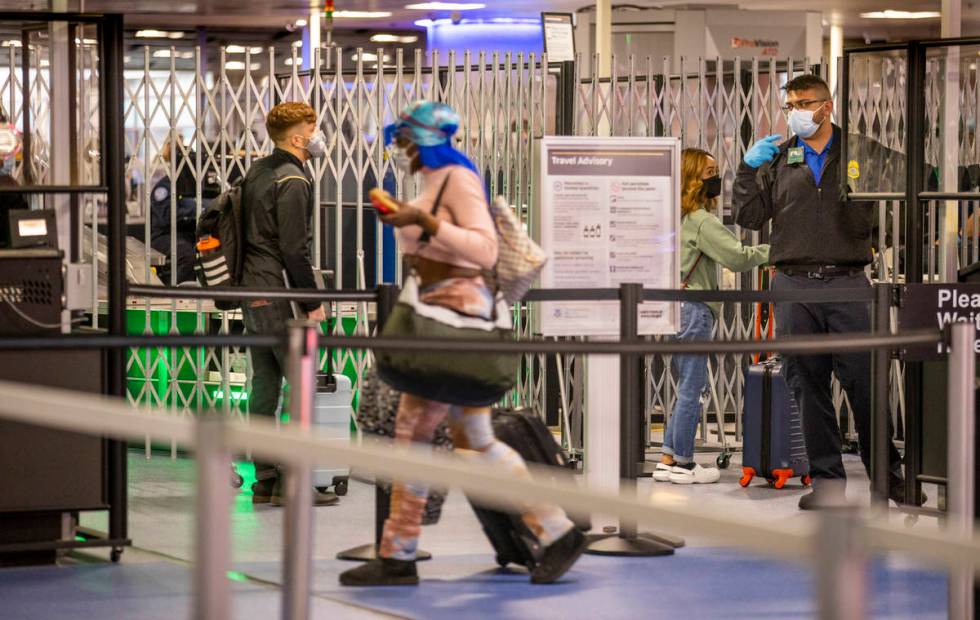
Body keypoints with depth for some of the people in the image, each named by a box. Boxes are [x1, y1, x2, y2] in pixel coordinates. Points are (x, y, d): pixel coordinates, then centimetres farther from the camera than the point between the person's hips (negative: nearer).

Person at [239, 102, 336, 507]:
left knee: (265, 385, 10)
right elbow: (294, 249, -18)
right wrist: (313, 303, -13)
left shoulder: (257, 172, 14)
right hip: (278, 293, -10)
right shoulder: (293, 181, -14)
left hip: (251, 292, 10)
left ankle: (265, 481, 11)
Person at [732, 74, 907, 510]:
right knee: (808, 386, 4)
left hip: (847, 283, -2)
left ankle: (887, 473, 8)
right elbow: (749, 217, 7)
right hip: (794, 285, 2)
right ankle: (826, 480, 11)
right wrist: (748, 169, -4)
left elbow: (866, 222, 8)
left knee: (864, 381, -3)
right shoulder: (777, 160, 12)